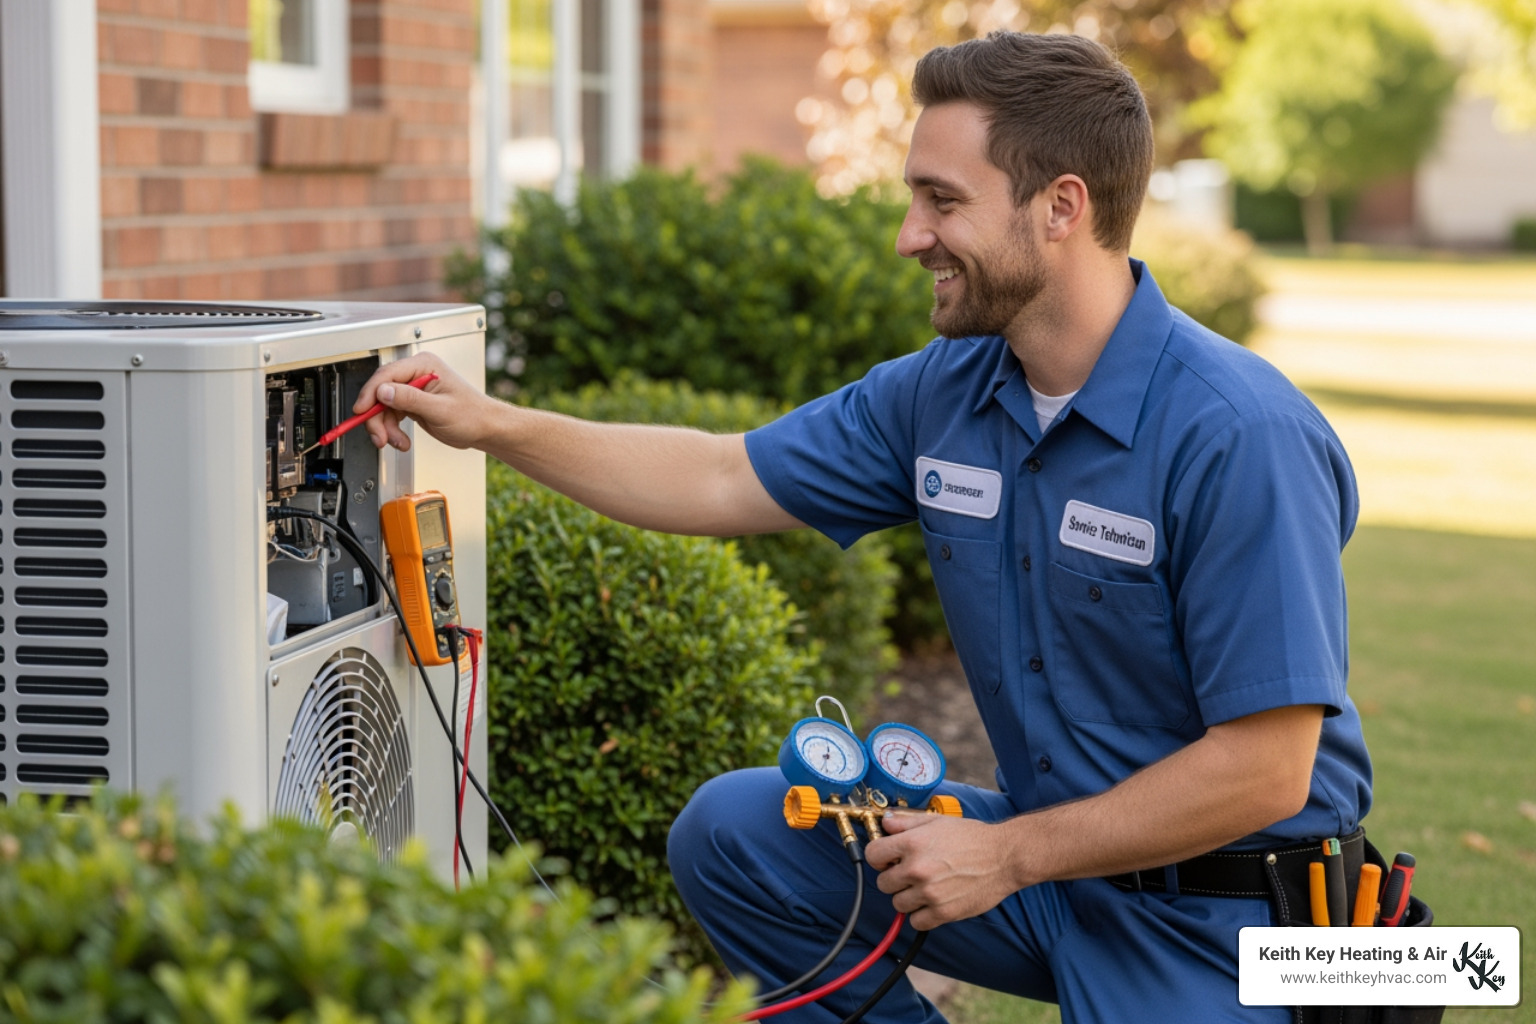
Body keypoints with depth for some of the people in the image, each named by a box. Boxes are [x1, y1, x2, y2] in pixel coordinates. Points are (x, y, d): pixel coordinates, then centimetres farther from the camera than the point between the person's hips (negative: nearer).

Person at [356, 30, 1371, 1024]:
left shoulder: (1239, 438, -24)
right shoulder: (943, 391, 0)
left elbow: (1266, 771, -24)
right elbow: (724, 480, 11)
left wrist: (1007, 854, -18)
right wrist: (492, 424, 5)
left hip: (1210, 912, -7)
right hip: (1042, 848, 7)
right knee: (732, 830, -2)